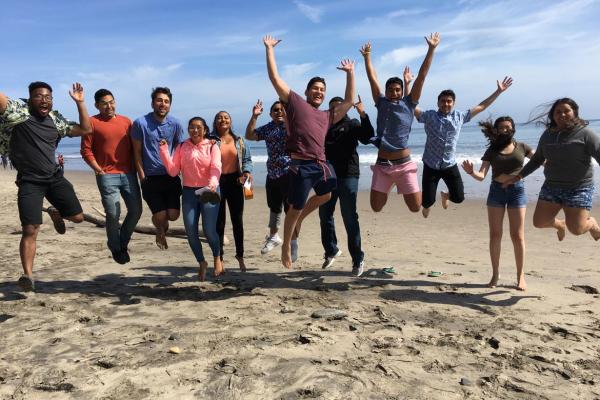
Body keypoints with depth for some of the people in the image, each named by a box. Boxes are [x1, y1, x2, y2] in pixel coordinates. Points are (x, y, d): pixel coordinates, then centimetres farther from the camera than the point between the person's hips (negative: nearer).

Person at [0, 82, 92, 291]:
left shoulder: (55, 120, 11)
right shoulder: (17, 111, -4)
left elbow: (85, 129, 14)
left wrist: (80, 102, 8)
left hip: (55, 178, 5)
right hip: (29, 182, -5)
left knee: (77, 217, 5)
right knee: (30, 230, -13)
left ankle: (55, 212, 39)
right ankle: (28, 275, -5)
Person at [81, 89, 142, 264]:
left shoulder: (126, 121, 13)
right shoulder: (92, 122, 1)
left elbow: (134, 147, 16)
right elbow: (86, 150, -2)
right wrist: (99, 170, -10)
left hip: (128, 174, 4)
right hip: (107, 176, -4)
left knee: (136, 210, 4)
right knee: (113, 214, -7)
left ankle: (123, 244, 26)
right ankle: (115, 247, 19)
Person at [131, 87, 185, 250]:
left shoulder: (175, 124, 0)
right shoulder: (140, 123, -8)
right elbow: (137, 152, -2)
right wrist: (142, 177, -4)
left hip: (171, 176, 2)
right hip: (150, 177, -2)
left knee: (173, 215, -3)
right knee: (160, 216, -7)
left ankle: (163, 224, 36)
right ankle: (160, 231, 31)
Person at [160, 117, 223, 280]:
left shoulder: (212, 147, 0)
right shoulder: (182, 147, 7)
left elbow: (216, 168, -15)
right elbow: (173, 171, 1)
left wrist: (213, 184, -35)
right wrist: (164, 151, -9)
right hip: (189, 192, 3)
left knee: (209, 230, -8)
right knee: (190, 231, 0)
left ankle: (217, 258, 22)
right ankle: (201, 263, 24)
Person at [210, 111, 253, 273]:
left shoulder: (239, 141, 11)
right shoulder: (211, 140, 0)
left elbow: (247, 159, 11)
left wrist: (247, 172, -6)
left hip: (235, 182, 3)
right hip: (217, 182, -3)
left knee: (237, 220, 8)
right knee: (219, 222, 3)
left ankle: (240, 255, 24)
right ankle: (219, 259, 12)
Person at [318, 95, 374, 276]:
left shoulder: (352, 124, 5)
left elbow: (367, 138, -12)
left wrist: (363, 115, -22)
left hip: (347, 176, -5)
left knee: (350, 218, -5)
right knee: (325, 215, 10)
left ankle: (358, 259, 4)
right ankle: (331, 251, 29)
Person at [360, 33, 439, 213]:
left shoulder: (409, 103, 3)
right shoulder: (381, 103, 7)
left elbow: (422, 75, 1)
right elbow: (372, 77, 10)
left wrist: (431, 49, -1)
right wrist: (367, 56, 10)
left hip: (404, 165, -1)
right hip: (382, 164, 1)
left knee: (415, 207, -2)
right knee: (376, 207, 1)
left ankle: (404, 188, 32)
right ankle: (386, 190, 35)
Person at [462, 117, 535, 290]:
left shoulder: (521, 147, 4)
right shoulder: (492, 150, 3)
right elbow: (482, 175, -6)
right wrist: (471, 172, -27)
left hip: (517, 191, 0)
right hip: (496, 191, 1)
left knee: (517, 236, 0)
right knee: (495, 234, 3)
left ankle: (520, 275, 11)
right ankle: (495, 273, 14)